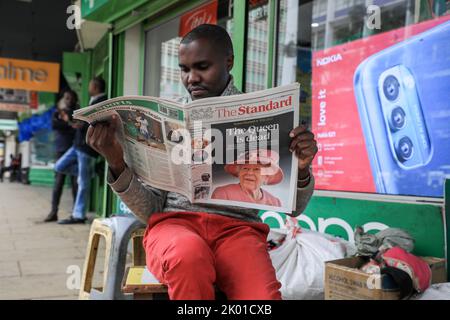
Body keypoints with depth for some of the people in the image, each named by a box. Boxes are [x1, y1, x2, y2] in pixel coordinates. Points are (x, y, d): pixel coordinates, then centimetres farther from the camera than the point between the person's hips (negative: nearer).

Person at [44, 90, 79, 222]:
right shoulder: (57, 113, 15)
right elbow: (54, 124, -6)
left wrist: (66, 119, -4)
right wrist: (69, 125, -8)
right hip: (61, 150, 1)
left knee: (76, 182, -5)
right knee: (58, 181, -2)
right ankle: (53, 212, 1)